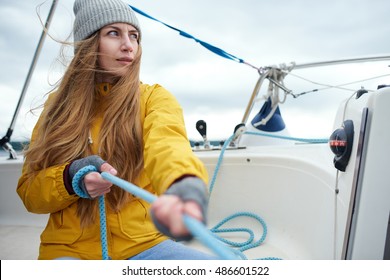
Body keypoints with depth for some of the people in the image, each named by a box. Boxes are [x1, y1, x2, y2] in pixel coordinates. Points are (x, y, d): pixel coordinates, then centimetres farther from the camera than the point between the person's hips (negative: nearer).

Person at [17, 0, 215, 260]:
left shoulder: (154, 97, -2)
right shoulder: (59, 104, 6)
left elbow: (168, 144, -25)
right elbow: (28, 191, 5)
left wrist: (185, 187, -49)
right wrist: (71, 179, -17)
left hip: (144, 245, -1)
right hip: (69, 249, 2)